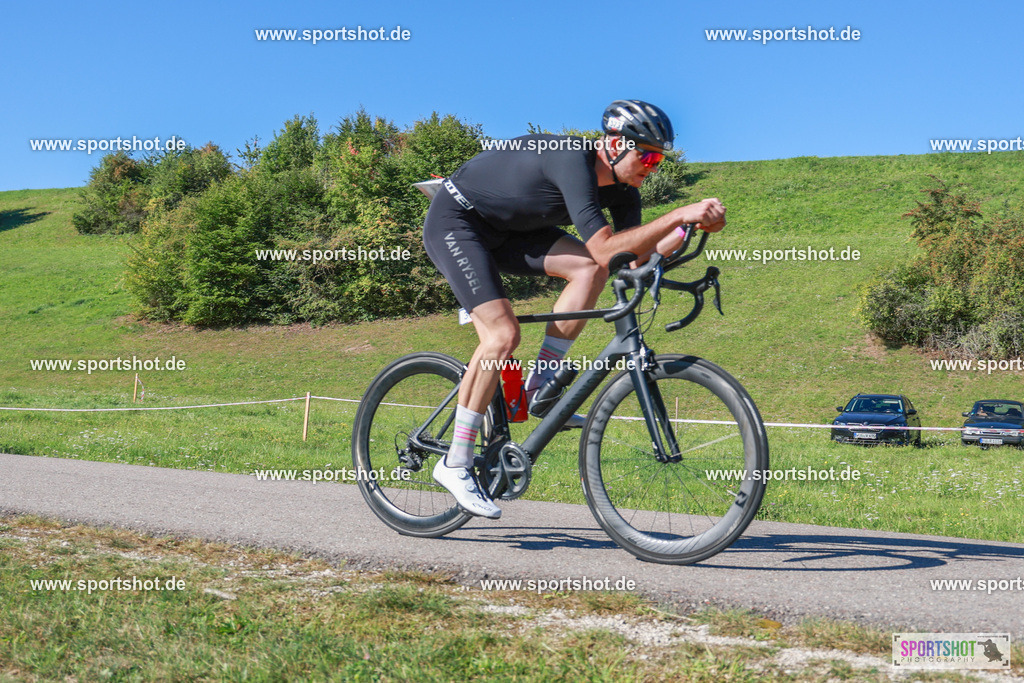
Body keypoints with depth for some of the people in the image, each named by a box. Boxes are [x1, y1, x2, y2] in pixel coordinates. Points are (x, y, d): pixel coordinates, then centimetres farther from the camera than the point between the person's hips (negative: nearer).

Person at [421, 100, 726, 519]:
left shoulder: (621, 191, -5)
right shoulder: (572, 160, -31)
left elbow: (636, 259, -12)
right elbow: (605, 249, -40)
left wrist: (690, 228, -24)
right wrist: (679, 214, -42)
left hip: (505, 230, 8)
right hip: (454, 221, -8)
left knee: (590, 270, -14)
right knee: (503, 335, -22)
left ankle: (540, 388, -6)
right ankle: (455, 465, -11)